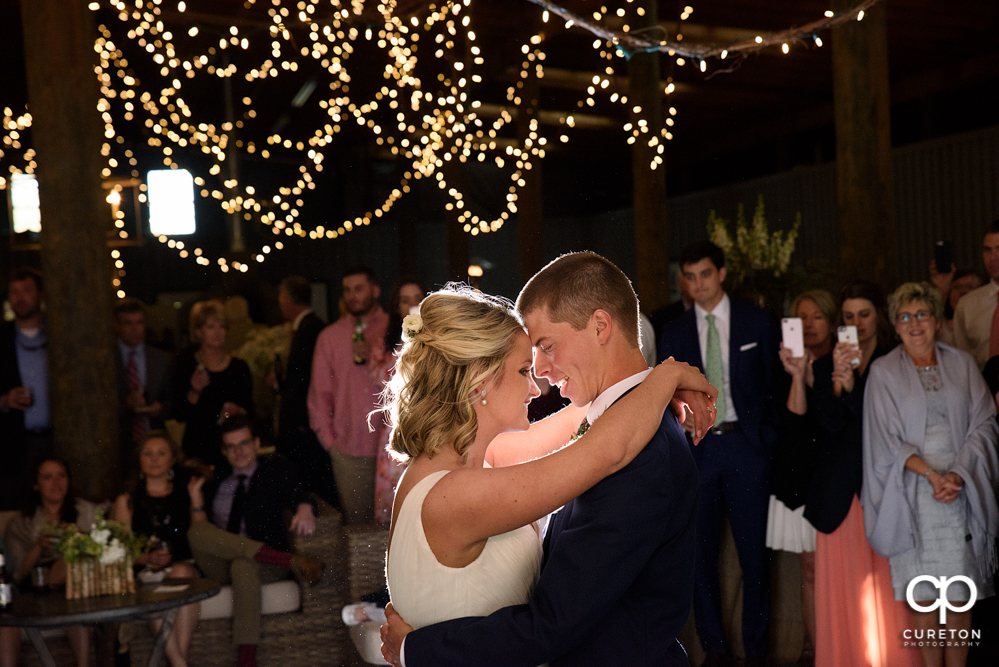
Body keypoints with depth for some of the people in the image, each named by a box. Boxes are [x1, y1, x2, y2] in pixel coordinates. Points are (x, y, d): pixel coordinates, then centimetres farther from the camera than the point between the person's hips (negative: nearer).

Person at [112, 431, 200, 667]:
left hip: (185, 565, 0)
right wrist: (148, 558, -8)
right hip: (145, 571, 0)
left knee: (181, 573, -35)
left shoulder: (185, 495, 20)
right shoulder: (127, 501, 19)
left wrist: (196, 496, 0)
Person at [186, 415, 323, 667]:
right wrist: (196, 500, -1)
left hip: (262, 561, -3)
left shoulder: (275, 469, 14)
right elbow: (200, 525, 15)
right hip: (218, 564, 3)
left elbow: (295, 493, -8)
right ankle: (291, 561, -37)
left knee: (243, 566, -38)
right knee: (196, 531, -28)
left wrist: (304, 508, -30)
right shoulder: (216, 478, 21)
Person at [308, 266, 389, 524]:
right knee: (356, 522, 0)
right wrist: (328, 439, 8)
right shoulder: (330, 336, 12)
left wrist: (373, 362, -8)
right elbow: (320, 393, 15)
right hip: (349, 449, 1)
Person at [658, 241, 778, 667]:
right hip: (697, 447, 2)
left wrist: (769, 441, -4)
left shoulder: (755, 321, 4)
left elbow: (774, 383, 4)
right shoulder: (675, 333, 8)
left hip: (746, 445, -1)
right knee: (701, 554, 5)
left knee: (753, 551, 3)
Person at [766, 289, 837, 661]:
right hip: (800, 479, 1)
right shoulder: (789, 365, 5)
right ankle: (819, 654, 12)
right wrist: (798, 376, -21)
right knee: (812, 571, 4)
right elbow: (794, 421, -9)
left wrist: (815, 376, -11)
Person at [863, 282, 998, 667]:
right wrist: (931, 474, -13)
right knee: (923, 592, -2)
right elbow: (886, 438, -2)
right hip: (912, 495, -1)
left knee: (960, 592, 0)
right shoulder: (883, 372, 4)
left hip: (961, 491, 2)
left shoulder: (962, 365, 10)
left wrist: (958, 474, -10)